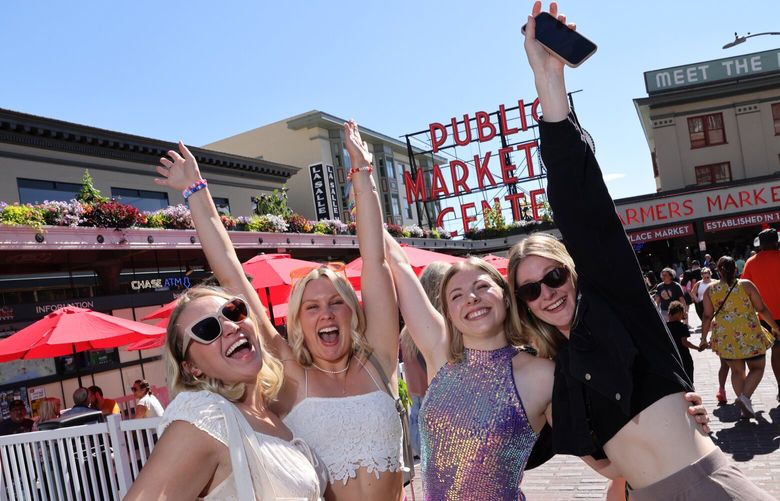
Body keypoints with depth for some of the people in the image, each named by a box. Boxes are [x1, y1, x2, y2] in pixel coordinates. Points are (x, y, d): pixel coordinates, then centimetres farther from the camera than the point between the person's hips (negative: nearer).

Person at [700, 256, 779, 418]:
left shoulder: (710, 290, -1)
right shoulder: (746, 285, -6)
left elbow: (707, 316, 1)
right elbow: (762, 309, -1)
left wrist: (704, 338, 10)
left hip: (725, 337, 3)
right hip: (749, 335, -2)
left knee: (737, 370, 16)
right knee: (757, 368, 12)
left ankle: (745, 405, 14)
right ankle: (745, 396, -10)